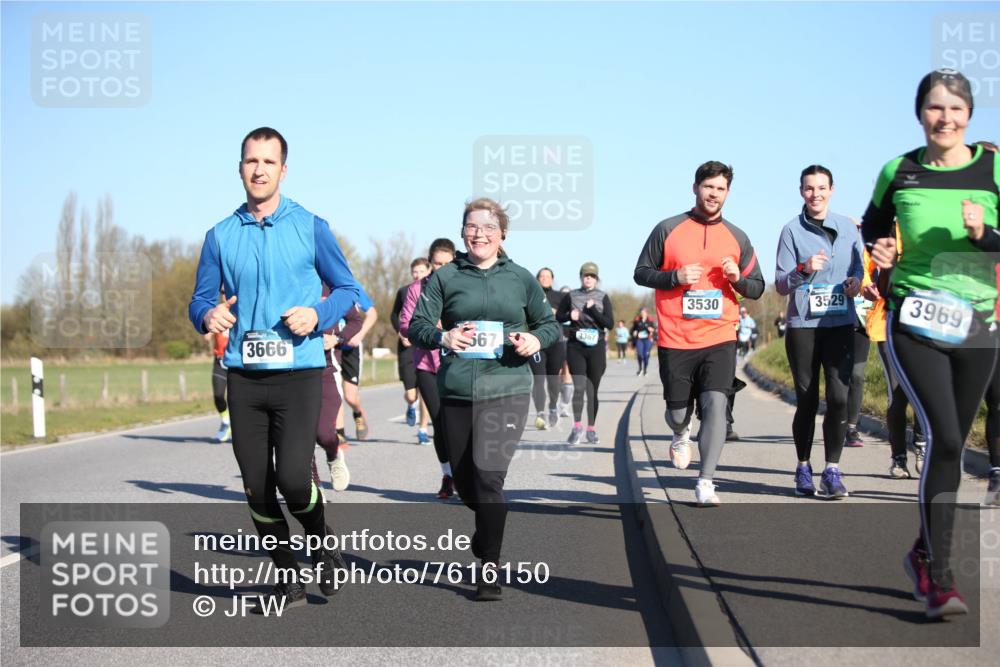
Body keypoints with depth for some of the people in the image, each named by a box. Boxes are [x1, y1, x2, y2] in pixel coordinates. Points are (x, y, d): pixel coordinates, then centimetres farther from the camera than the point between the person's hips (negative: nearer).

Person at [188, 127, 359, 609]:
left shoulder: (310, 228, 2)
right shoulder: (221, 236, 8)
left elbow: (346, 289, 7)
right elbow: (200, 298, 11)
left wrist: (318, 314, -13)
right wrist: (208, 316, -13)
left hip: (298, 372, -3)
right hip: (243, 376, 3)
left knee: (293, 478, -15)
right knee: (257, 487, 6)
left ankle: (322, 543, 16)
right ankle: (288, 582, 21)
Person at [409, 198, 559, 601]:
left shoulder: (521, 279, 8)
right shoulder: (444, 277, 5)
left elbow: (550, 324, 16)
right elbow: (417, 325, 1)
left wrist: (536, 339, -6)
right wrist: (442, 337, -20)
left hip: (507, 390, -2)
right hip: (456, 392, 2)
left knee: (489, 474, -15)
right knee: (463, 478, 13)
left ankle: (490, 570, -6)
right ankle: (487, 525, 46)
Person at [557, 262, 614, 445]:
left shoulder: (603, 297, 4)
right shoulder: (571, 296, 5)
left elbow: (610, 323, -2)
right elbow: (558, 316, 14)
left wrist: (593, 310, -14)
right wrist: (570, 316, -7)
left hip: (596, 348, 0)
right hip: (575, 347, 0)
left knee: (593, 390, 4)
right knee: (579, 387, -12)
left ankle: (591, 429, 13)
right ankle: (577, 426, 0)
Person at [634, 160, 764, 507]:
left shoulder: (737, 238, 9)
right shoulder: (668, 229, 3)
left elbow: (758, 287, 13)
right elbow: (641, 273, 5)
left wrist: (738, 278, -9)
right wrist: (675, 277, -12)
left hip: (720, 338, 1)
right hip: (675, 339, 0)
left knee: (715, 403, -16)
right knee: (678, 411, 8)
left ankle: (705, 483, -12)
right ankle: (682, 434, 46)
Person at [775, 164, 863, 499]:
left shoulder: (848, 227, 11)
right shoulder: (792, 230, 2)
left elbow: (857, 268, 20)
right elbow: (780, 285, -1)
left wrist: (856, 282, -2)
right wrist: (803, 270, -20)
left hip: (841, 324, 2)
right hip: (803, 325, -2)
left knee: (839, 397, -9)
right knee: (806, 400, 2)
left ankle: (832, 471, -3)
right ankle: (803, 469, 16)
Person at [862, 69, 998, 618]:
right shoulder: (899, 172, 2)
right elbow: (872, 226, 18)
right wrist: (879, 252, -2)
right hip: (914, 323, -2)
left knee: (950, 444, 11)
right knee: (944, 439, -17)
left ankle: (924, 552, 32)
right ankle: (939, 578, -13)